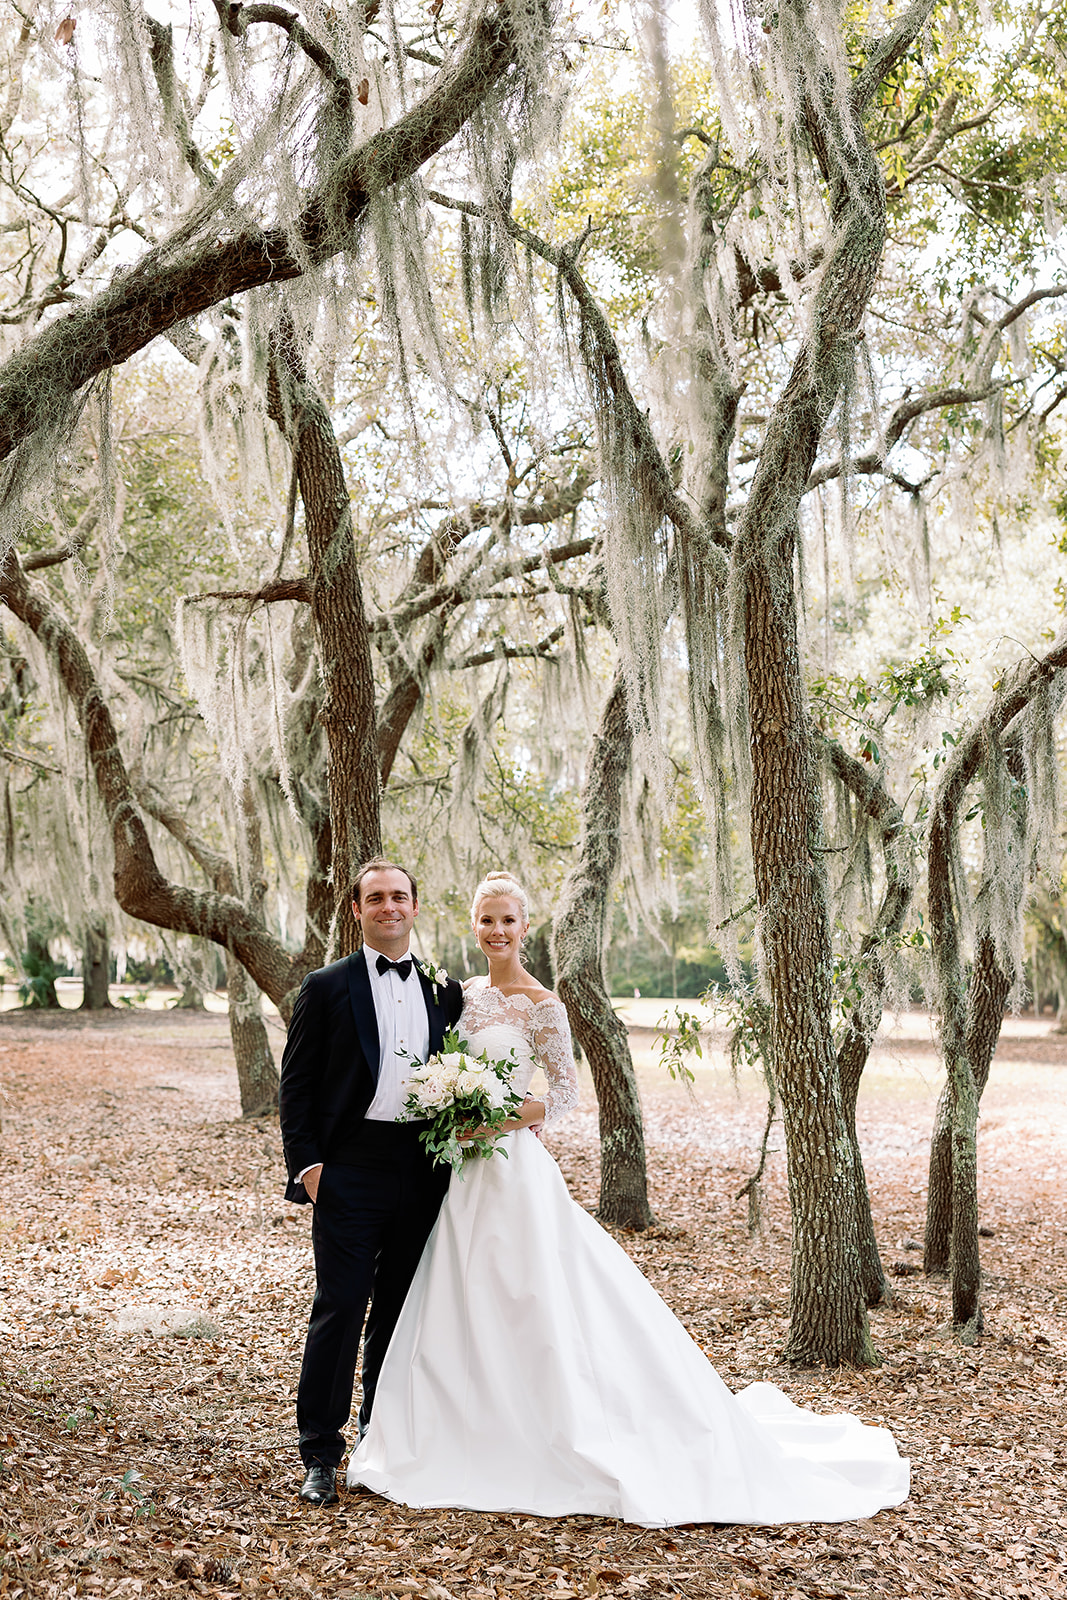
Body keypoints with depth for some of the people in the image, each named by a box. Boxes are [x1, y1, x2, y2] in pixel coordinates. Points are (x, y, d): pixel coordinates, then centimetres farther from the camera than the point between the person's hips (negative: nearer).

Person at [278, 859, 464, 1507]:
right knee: (340, 1308, -5)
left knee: (401, 1310, 12)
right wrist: (305, 1163, -8)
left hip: (423, 1172, 3)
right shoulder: (327, 986, 2)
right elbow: (297, 1083, 0)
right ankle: (320, 1455, 5)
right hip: (350, 1169, -3)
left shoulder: (446, 991, 11)